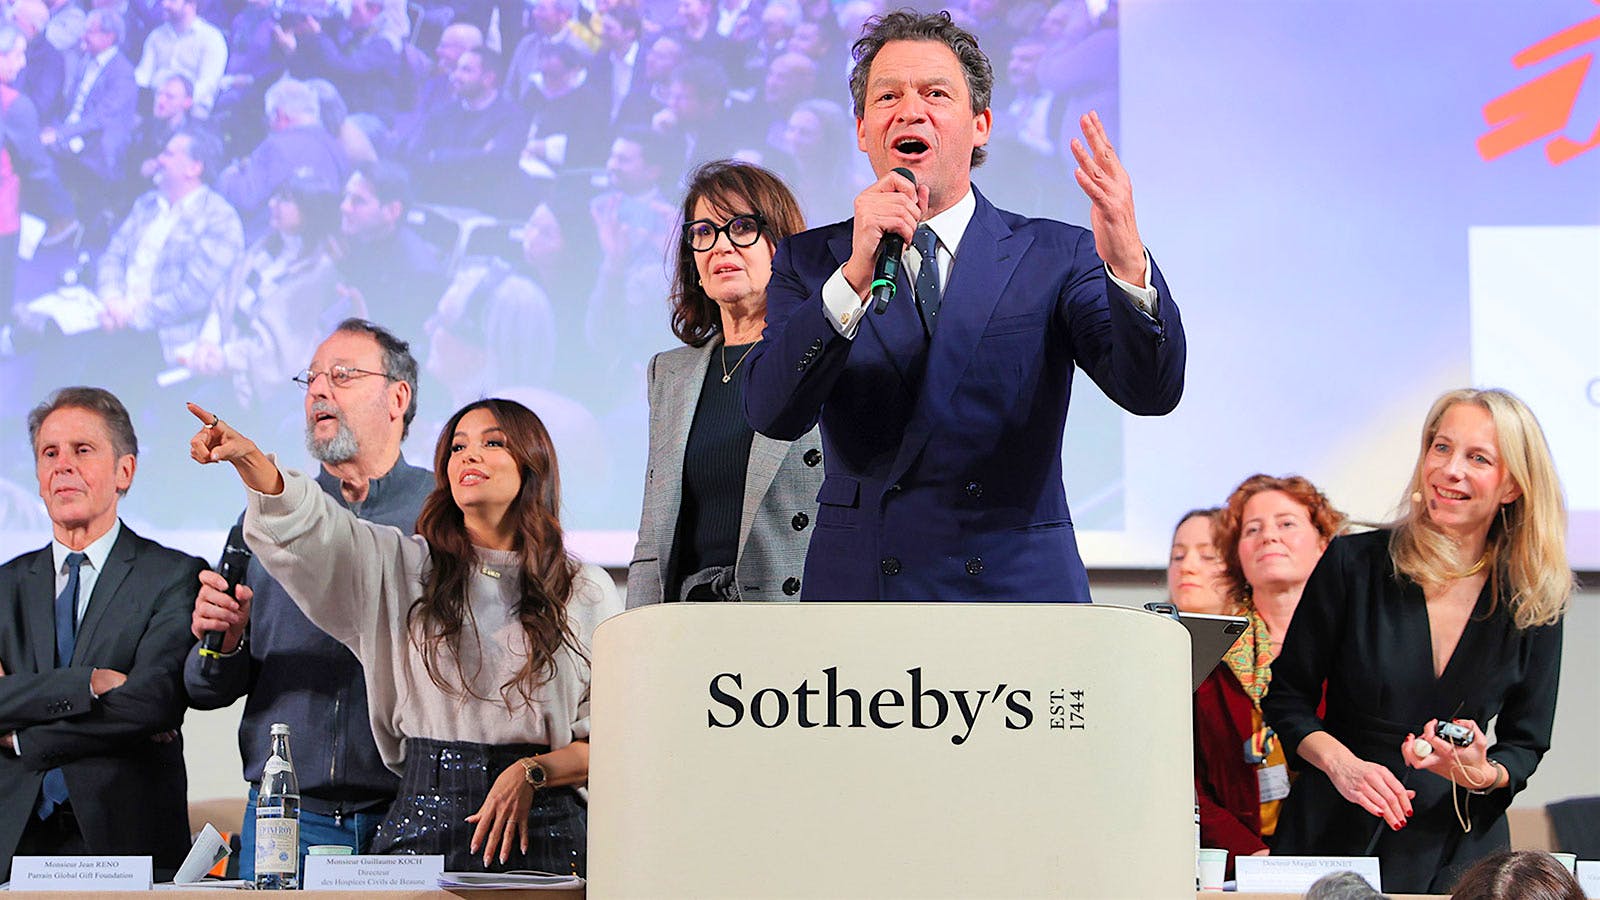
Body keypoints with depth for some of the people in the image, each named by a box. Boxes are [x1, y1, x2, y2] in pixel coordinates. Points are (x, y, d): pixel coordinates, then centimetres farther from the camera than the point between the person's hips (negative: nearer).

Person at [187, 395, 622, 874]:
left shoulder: (587, 592, 9)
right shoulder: (405, 568, 10)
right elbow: (305, 527, -7)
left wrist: (532, 774, -10)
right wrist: (247, 457, -24)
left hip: (540, 830, -1)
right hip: (424, 826, 1)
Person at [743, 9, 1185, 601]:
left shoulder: (1056, 257, 6)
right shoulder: (810, 262, 9)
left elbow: (1152, 391, -7)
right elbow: (771, 413, -7)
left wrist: (1128, 265, -26)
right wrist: (855, 275, -20)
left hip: (1021, 596, 0)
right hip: (858, 594, 0)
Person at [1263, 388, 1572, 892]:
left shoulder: (1534, 605, 1)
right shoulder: (1353, 564, -4)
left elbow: (1525, 742, 9)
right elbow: (1287, 696, 1)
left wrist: (1484, 775, -12)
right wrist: (1342, 765, -15)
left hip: (1459, 847, 1)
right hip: (1339, 833, -1)